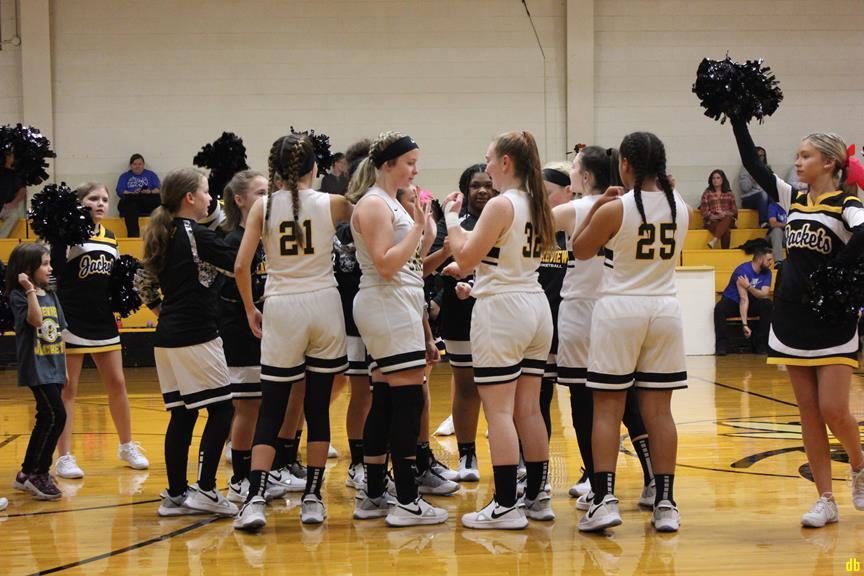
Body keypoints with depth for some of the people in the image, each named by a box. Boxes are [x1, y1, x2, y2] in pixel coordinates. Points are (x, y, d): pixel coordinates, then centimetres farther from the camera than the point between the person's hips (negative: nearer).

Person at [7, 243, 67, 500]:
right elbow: (36, 320, -26)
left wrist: (64, 368, 15)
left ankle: (27, 474, 20)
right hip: (36, 368, -8)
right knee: (56, 416, -15)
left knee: (46, 420, 10)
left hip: (53, 368, 8)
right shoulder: (18, 296, -9)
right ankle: (38, 474, -6)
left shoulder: (51, 295, 12)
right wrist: (30, 290, -29)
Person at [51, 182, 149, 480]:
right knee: (67, 388, -2)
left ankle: (127, 447, 24)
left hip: (104, 321, 6)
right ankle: (64, 457, 1)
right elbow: (55, 270, -18)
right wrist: (59, 238, -26)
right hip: (71, 322, -6)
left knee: (117, 384, 10)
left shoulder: (110, 237, 12)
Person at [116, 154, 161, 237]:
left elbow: (158, 190, 10)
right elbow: (120, 191, 7)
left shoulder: (151, 175, 24)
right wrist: (133, 193, -12)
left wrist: (150, 192, -14)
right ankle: (133, 236, -49)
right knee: (130, 206, -39)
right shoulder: (124, 176, 23)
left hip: (148, 204, 1)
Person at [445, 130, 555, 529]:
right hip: (535, 305, 9)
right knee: (528, 410, 12)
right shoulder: (535, 205, 12)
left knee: (499, 411, -6)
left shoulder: (501, 205, -13)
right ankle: (538, 497, 16)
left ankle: (506, 505, -7)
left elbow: (465, 257, -12)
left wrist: (451, 218, -1)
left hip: (501, 307, -9)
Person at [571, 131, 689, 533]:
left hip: (620, 309, -4)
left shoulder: (614, 209, -11)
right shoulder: (681, 208, 2)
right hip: (665, 310, 4)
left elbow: (580, 250, 3)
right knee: (659, 410, 7)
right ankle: (665, 503, 6)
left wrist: (596, 207, 7)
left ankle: (605, 499, -5)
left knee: (607, 409, 2)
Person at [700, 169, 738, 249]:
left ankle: (714, 240, -49)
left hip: (728, 221, 2)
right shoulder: (707, 193, 10)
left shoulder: (729, 193, 17)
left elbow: (734, 210, 12)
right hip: (712, 221, -2)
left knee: (727, 218, -38)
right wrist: (715, 216, -14)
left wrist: (726, 214, -10)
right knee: (726, 231, -35)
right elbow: (704, 211, 3)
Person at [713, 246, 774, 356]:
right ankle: (722, 345, -29)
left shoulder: (767, 273, -5)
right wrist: (745, 324, -36)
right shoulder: (743, 270, -23)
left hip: (752, 303, 5)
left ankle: (760, 344, -20)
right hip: (732, 302, -5)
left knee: (768, 305, -25)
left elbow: (765, 294, -19)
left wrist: (748, 287, -36)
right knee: (719, 309, -36)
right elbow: (744, 299, -30)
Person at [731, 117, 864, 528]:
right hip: (792, 321, 6)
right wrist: (737, 117, 4)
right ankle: (826, 501, 8)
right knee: (809, 415, 4)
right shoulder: (794, 199, 10)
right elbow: (752, 163, 9)